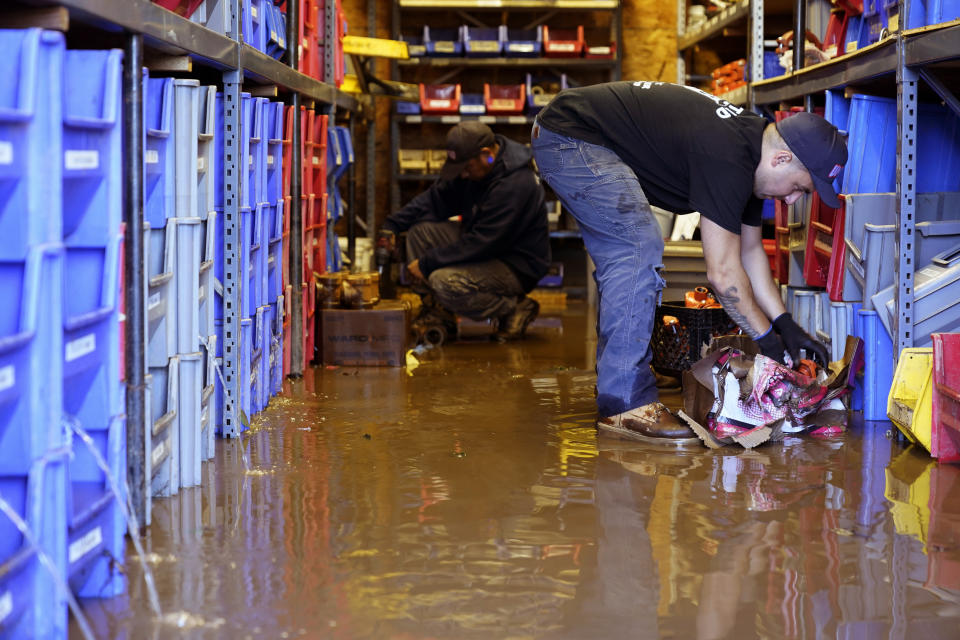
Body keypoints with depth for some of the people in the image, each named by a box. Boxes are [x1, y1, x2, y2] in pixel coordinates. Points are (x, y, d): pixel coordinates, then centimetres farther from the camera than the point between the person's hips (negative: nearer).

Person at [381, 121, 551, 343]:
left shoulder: (515, 185, -29)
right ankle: (437, 314, 4)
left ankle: (515, 309, -8)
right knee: (420, 230, -3)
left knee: (444, 281, -29)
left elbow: (481, 244, -28)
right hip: (484, 247, 9)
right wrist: (392, 224, -6)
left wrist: (427, 264, -23)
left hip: (517, 267, -9)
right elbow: (437, 197, 7)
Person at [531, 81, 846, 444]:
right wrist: (767, 338, -11)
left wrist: (786, 325, 9)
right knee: (641, 250, -17)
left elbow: (749, 250, 15)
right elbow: (723, 272, -23)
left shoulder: (750, 143, 5)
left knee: (622, 260, 14)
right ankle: (626, 405, -15)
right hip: (572, 137, -11)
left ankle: (614, 389, 21)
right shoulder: (726, 158, -26)